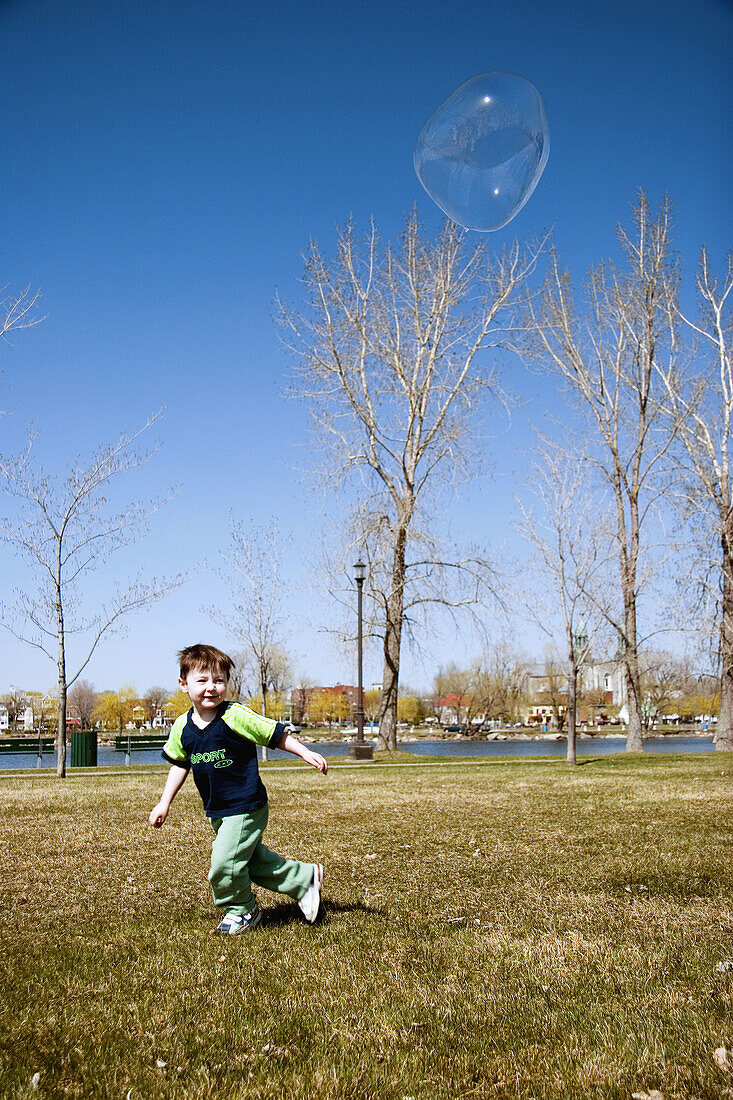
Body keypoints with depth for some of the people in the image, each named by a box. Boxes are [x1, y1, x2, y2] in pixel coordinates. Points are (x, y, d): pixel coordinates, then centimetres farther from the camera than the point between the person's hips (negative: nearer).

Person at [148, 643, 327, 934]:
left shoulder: (235, 717, -18)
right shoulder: (182, 727, -1)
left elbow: (276, 734, -11)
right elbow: (179, 765, 14)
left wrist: (306, 753, -18)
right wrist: (164, 804, 15)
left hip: (245, 806, -7)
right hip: (216, 811, 7)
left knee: (225, 861, -11)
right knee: (251, 858, 16)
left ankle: (241, 911, 17)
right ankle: (304, 878, 34)